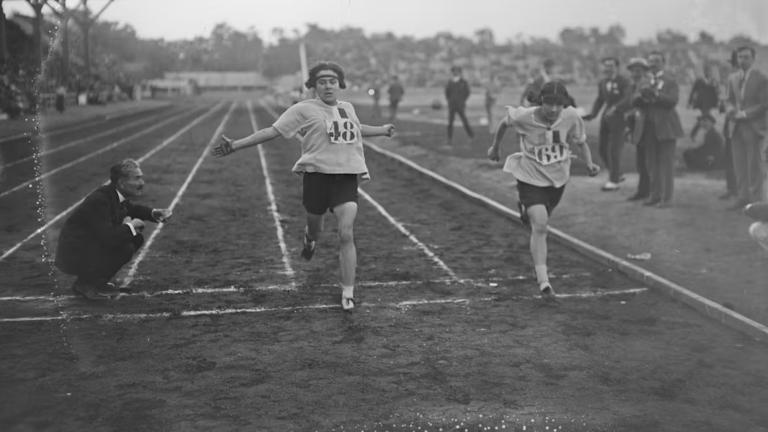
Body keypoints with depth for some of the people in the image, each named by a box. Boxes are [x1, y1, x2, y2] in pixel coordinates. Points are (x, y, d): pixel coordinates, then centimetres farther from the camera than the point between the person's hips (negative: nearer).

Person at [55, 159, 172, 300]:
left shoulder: (115, 195, 0)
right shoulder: (99, 200, -27)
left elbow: (131, 209, 23)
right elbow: (107, 237, -36)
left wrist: (154, 213, 5)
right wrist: (130, 226, -19)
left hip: (92, 246, 10)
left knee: (137, 238, 4)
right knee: (126, 248, -24)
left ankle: (96, 281, 10)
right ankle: (84, 284, -6)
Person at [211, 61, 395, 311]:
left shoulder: (347, 108, 15)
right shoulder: (304, 110, 0)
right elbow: (273, 131, -2)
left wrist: (381, 130, 47)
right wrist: (235, 145, -8)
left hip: (347, 176, 2)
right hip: (317, 174, -2)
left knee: (346, 234, -10)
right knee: (314, 227, 12)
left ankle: (348, 294, -3)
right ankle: (310, 238, 55)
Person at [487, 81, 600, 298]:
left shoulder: (571, 117, -16)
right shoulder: (524, 117, -21)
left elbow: (581, 142, 1)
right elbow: (504, 122, 0)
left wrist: (590, 164, -15)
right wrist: (494, 147, 12)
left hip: (558, 178, 4)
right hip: (531, 177, -4)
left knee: (540, 222, 22)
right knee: (540, 224, -20)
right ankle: (543, 281, -18)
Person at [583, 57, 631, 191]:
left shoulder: (623, 82, -10)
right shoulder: (602, 83, 11)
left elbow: (628, 100, -20)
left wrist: (615, 108, -34)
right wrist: (593, 114, 3)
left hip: (619, 118, -7)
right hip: (606, 117, 7)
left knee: (614, 149, -8)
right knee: (602, 147, 7)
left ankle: (614, 181, 3)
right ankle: (617, 175, 24)